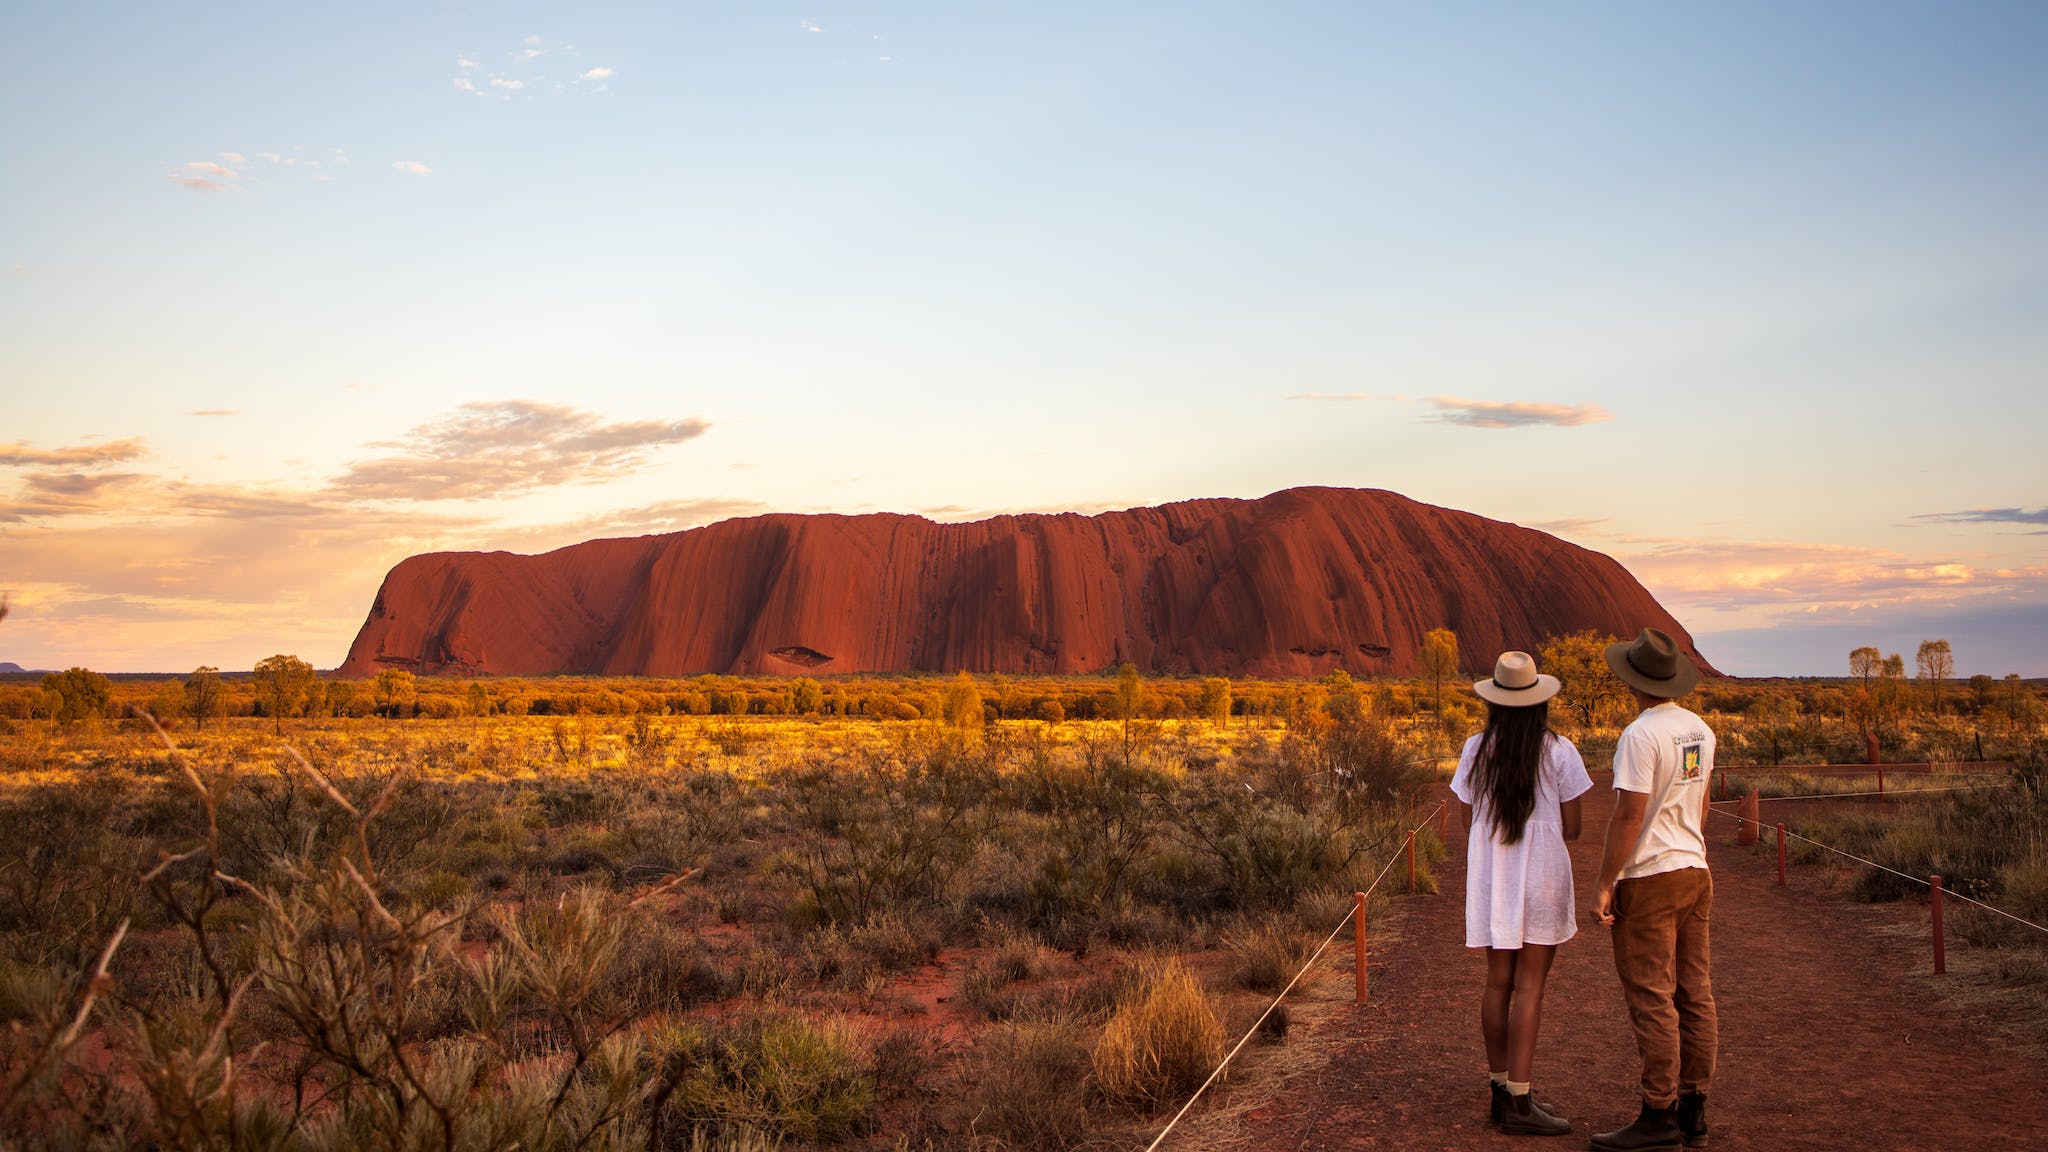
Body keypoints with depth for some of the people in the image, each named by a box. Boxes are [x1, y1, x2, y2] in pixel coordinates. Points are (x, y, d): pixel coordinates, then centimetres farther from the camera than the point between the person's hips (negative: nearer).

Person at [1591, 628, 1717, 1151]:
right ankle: (1693, 1110, 17)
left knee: (1651, 998, -4)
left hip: (1649, 878, -8)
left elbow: (1628, 816, -20)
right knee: (1694, 994, 10)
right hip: (1696, 872, 9)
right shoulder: (1700, 731, 9)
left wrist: (1603, 884, -14)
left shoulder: (1640, 736, -18)